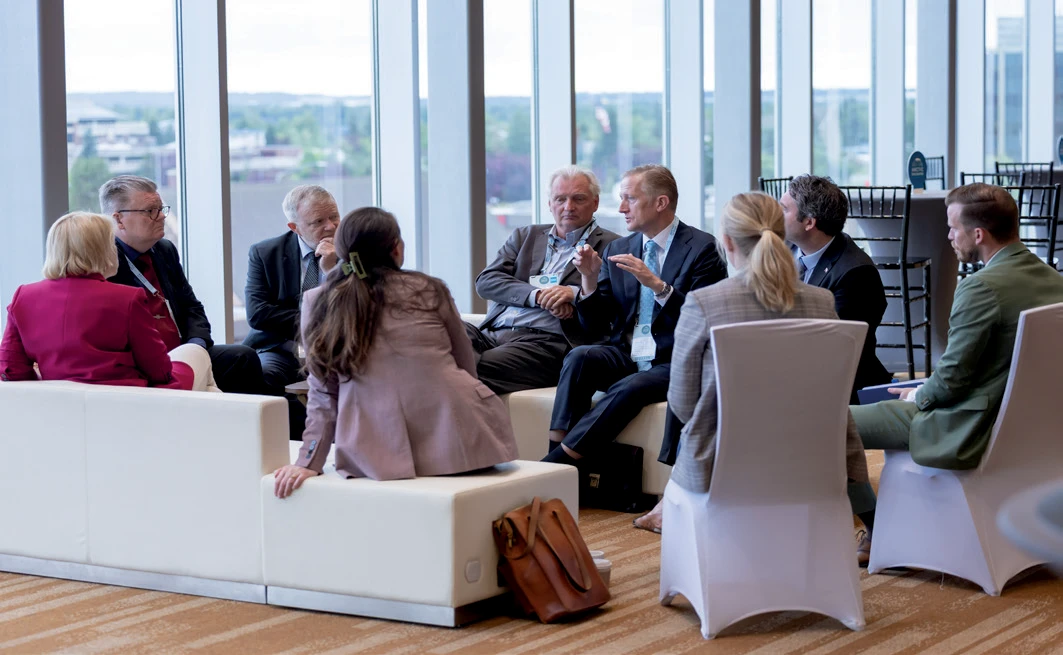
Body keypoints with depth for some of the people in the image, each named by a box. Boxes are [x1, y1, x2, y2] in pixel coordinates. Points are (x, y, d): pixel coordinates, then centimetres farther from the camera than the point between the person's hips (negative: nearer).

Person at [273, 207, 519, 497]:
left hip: (380, 459, 2)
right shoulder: (430, 291, 5)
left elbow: (323, 395, 4)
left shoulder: (318, 304, 6)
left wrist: (309, 462, 7)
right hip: (455, 446, -2)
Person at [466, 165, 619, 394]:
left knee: (481, 368, -34)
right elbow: (486, 281, 11)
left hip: (547, 341, -5)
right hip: (494, 332, 5)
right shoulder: (525, 236, 26)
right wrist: (537, 296, -5)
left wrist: (575, 294, -14)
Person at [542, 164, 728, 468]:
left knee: (629, 388, -33)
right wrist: (589, 278, -4)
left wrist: (657, 285, -24)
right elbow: (593, 326, 13)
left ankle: (560, 461, -31)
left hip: (673, 363, -5)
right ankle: (555, 449, -31)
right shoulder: (617, 250, 15)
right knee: (578, 357, -25)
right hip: (623, 357, 5)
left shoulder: (702, 248, -2)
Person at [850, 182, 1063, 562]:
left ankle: (879, 530, 18)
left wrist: (919, 396, 3)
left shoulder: (982, 288, -23)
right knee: (899, 407, 32)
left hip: (972, 433, -9)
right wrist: (927, 391, 14)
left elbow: (952, 379, -19)